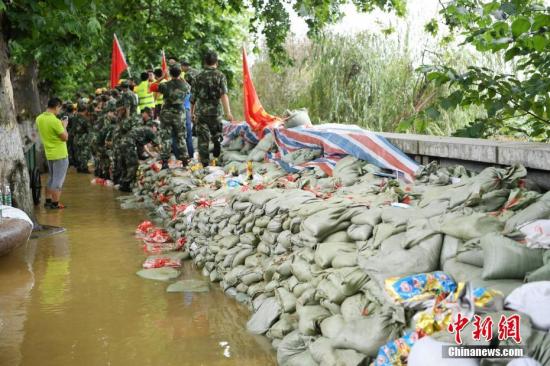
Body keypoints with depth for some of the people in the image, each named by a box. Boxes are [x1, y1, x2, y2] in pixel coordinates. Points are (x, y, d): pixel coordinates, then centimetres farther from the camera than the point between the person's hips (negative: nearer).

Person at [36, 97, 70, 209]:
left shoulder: (39, 119, 2)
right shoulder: (55, 121, -23)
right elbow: (65, 137, -19)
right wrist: (64, 126, -5)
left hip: (49, 153, 8)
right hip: (60, 154, -7)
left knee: (51, 178, 21)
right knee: (58, 180, 3)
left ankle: (48, 200, 25)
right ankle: (55, 203, 7)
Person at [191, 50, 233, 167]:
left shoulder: (199, 77, 4)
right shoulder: (220, 76, -3)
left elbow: (193, 97, 7)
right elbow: (224, 95, -15)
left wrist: (192, 112, 19)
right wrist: (228, 112, -20)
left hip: (200, 112, 1)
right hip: (215, 111, -1)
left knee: (203, 138, 4)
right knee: (216, 134, 21)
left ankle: (205, 164, 1)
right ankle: (217, 144, -6)